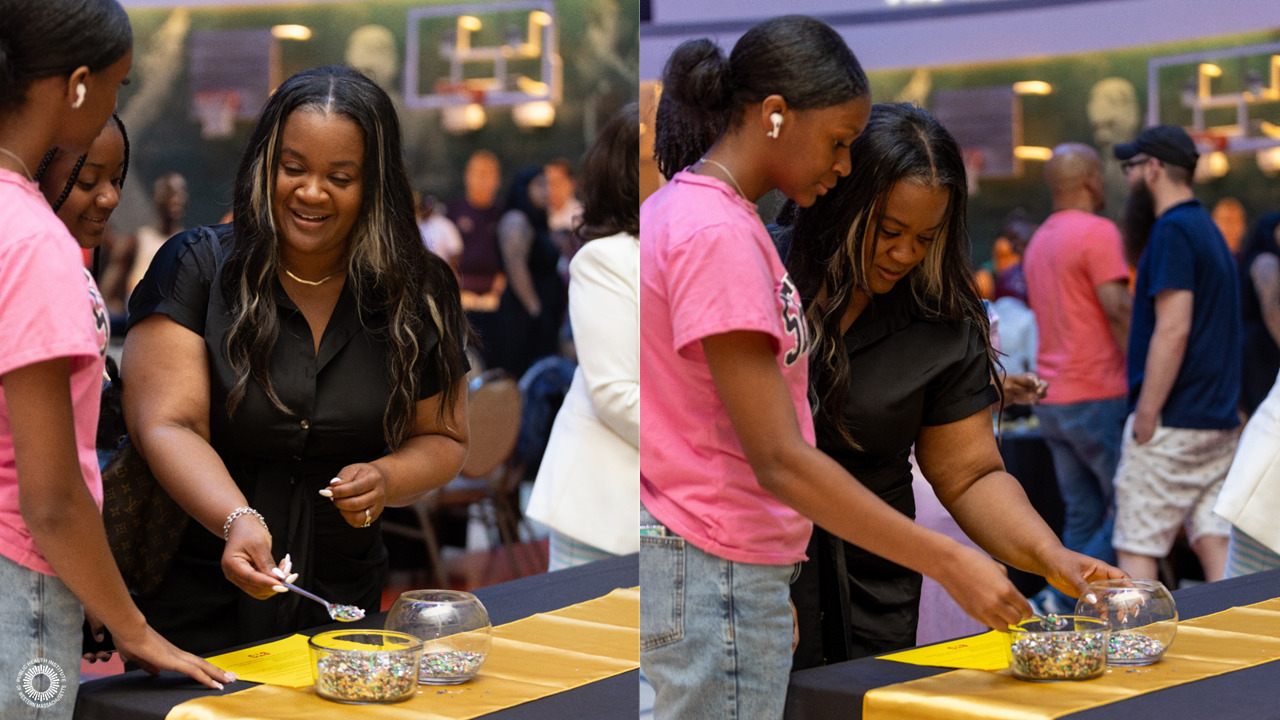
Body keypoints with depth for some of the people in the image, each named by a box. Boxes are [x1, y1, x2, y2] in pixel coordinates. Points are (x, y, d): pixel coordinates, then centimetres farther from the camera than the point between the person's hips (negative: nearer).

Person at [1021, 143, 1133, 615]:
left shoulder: (1039, 241, 18)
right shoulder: (1097, 231, -10)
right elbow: (1118, 310, -18)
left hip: (1051, 399, 8)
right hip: (1098, 395, -8)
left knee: (1082, 515, 10)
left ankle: (1064, 610, 5)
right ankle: (1066, 599, -11)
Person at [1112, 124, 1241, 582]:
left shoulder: (1172, 231, -12)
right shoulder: (1208, 229, 18)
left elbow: (1174, 330, -21)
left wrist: (1145, 419, -19)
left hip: (1172, 424, -9)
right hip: (1218, 421, 9)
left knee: (1135, 547, -3)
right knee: (1214, 541, 6)